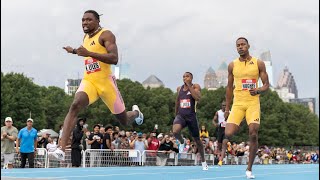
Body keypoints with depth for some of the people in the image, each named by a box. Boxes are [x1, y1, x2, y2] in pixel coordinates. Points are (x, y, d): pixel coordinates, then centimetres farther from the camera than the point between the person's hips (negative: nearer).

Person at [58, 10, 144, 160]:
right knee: (75, 106, -27)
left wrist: (89, 54, -31)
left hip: (105, 81, -5)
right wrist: (75, 51, 27)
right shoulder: (86, 37, 14)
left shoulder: (106, 35, -9)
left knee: (124, 121, 9)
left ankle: (135, 113, 49)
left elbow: (114, 59, -25)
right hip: (88, 81, 5)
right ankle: (61, 149, -37)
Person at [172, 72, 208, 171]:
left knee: (197, 139, 9)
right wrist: (176, 114, 28)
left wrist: (189, 85, -19)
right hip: (180, 115, 2)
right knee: (175, 131, -30)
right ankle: (182, 142, 5)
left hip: (191, 116, -2)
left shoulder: (195, 87, -2)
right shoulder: (179, 88, 11)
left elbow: (197, 98, -22)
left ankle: (203, 162, 26)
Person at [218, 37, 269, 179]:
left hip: (253, 103, -1)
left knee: (253, 135, -6)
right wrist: (227, 108, 12)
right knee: (228, 134, -17)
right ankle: (223, 152, 10)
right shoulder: (232, 65, 8)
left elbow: (266, 85, 4)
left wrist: (258, 90, -19)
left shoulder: (258, 63, 3)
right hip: (238, 104, 1)